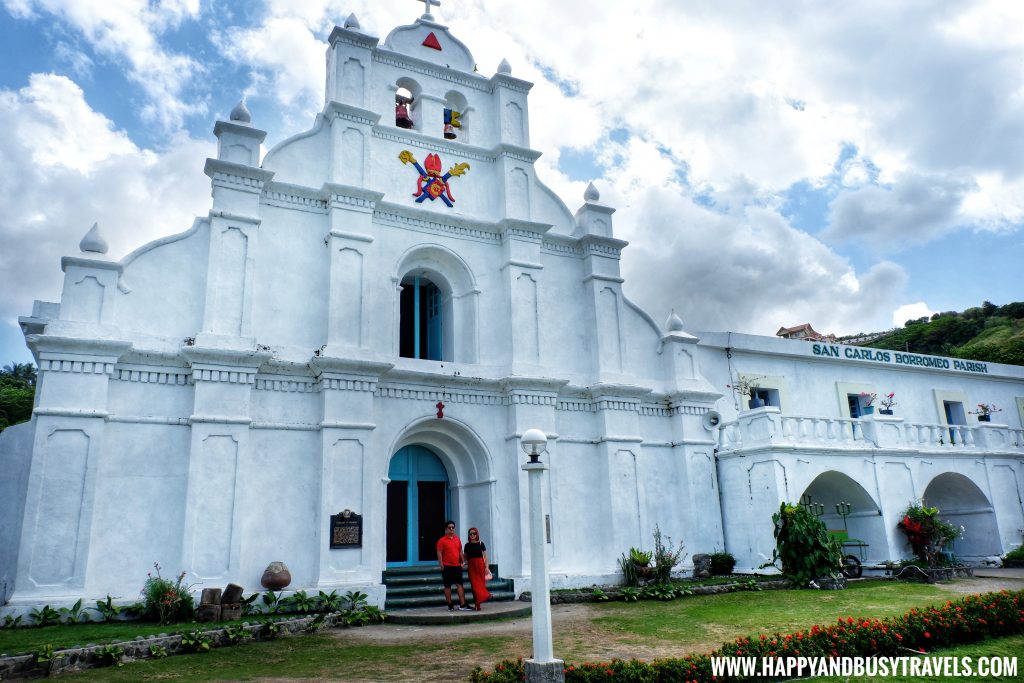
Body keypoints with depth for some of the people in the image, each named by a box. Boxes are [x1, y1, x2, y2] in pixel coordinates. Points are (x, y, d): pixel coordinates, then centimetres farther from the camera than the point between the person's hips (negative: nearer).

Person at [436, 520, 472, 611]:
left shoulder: (457, 539, 11)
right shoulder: (442, 540, -6)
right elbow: (439, 553, -8)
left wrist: (463, 562, 8)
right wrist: (442, 566, -14)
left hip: (457, 566, 5)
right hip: (447, 566, -5)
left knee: (459, 584, 2)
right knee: (447, 586, 3)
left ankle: (463, 605, 3)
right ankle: (450, 605, 11)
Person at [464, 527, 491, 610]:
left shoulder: (480, 543, 1)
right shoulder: (467, 545, 6)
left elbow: (485, 556, 2)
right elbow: (465, 557, 11)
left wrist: (486, 567, -3)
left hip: (480, 565, -1)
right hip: (471, 566, 1)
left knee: (481, 583, -3)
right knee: (474, 584, -1)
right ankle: (477, 604, 3)